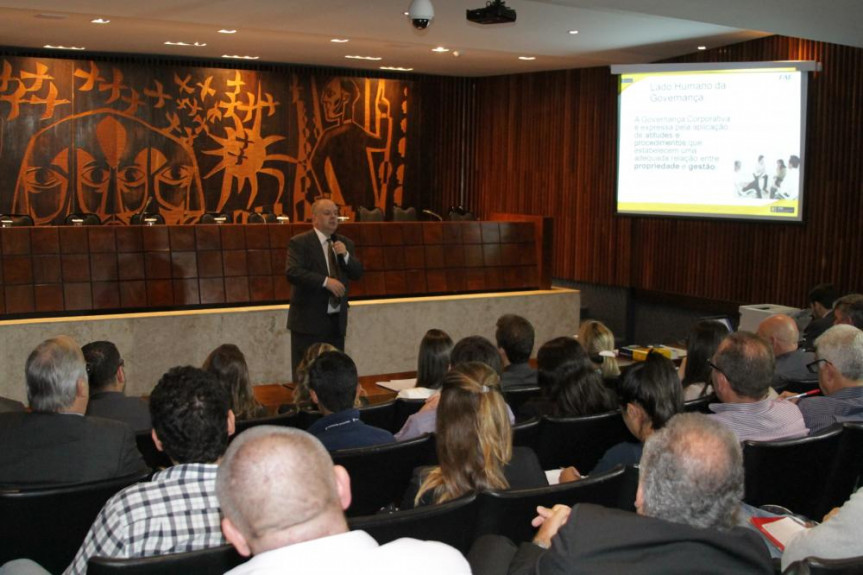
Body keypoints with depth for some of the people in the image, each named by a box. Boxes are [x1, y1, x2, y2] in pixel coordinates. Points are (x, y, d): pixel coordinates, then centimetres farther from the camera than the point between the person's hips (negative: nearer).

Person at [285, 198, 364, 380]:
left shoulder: (345, 244, 13)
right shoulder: (299, 243, -6)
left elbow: (357, 273, 9)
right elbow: (292, 272, -19)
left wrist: (345, 255, -9)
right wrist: (325, 281, -25)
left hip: (337, 320, 6)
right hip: (309, 320, -6)